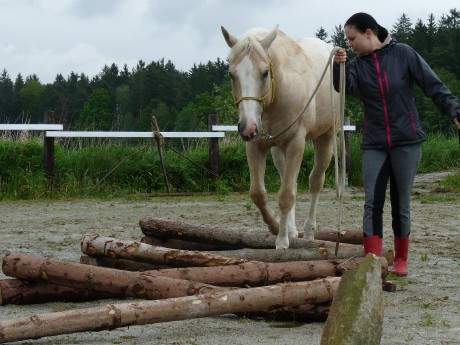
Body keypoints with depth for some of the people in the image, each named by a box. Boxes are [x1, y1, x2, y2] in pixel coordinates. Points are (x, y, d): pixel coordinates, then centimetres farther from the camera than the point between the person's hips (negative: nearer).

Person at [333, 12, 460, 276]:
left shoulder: (403, 54, -4)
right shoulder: (358, 65, 2)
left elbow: (434, 86, -4)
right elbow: (345, 87, -18)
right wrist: (339, 67, -37)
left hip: (406, 142, -2)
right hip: (374, 145, 2)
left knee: (401, 204, 5)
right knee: (372, 203, -8)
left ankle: (401, 260, 18)